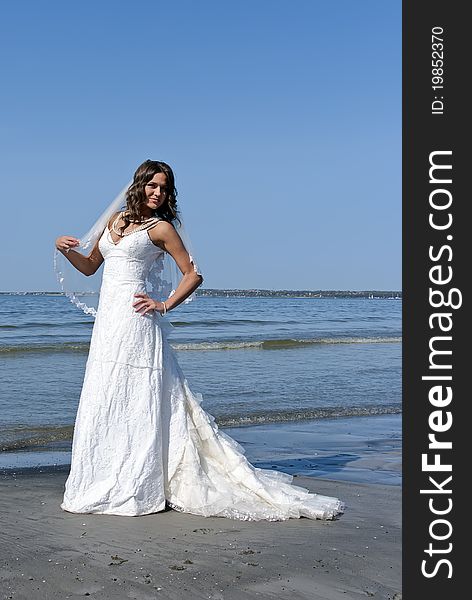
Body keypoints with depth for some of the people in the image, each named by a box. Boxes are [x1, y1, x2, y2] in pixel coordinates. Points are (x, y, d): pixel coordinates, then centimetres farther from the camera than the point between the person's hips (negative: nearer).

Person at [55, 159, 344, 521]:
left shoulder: (161, 227, 0)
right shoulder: (117, 219, 18)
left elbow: (193, 274, 1)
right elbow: (90, 266, 22)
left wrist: (164, 305, -7)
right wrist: (66, 250, 5)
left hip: (133, 318, -7)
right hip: (107, 319, 7)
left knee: (133, 401, -7)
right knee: (106, 401, 9)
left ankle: (134, 488, -1)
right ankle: (108, 483, 18)